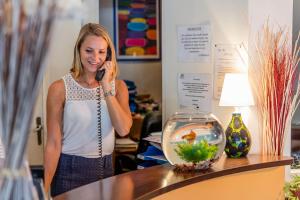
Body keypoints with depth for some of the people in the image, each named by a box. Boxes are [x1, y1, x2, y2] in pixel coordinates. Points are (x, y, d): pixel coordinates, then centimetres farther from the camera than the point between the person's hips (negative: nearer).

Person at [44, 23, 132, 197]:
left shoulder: (118, 86, 2)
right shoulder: (60, 88, -9)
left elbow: (123, 129, -13)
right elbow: (54, 143, -9)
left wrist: (106, 87, -14)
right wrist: (44, 189, -12)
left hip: (106, 168, 4)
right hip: (70, 170, -3)